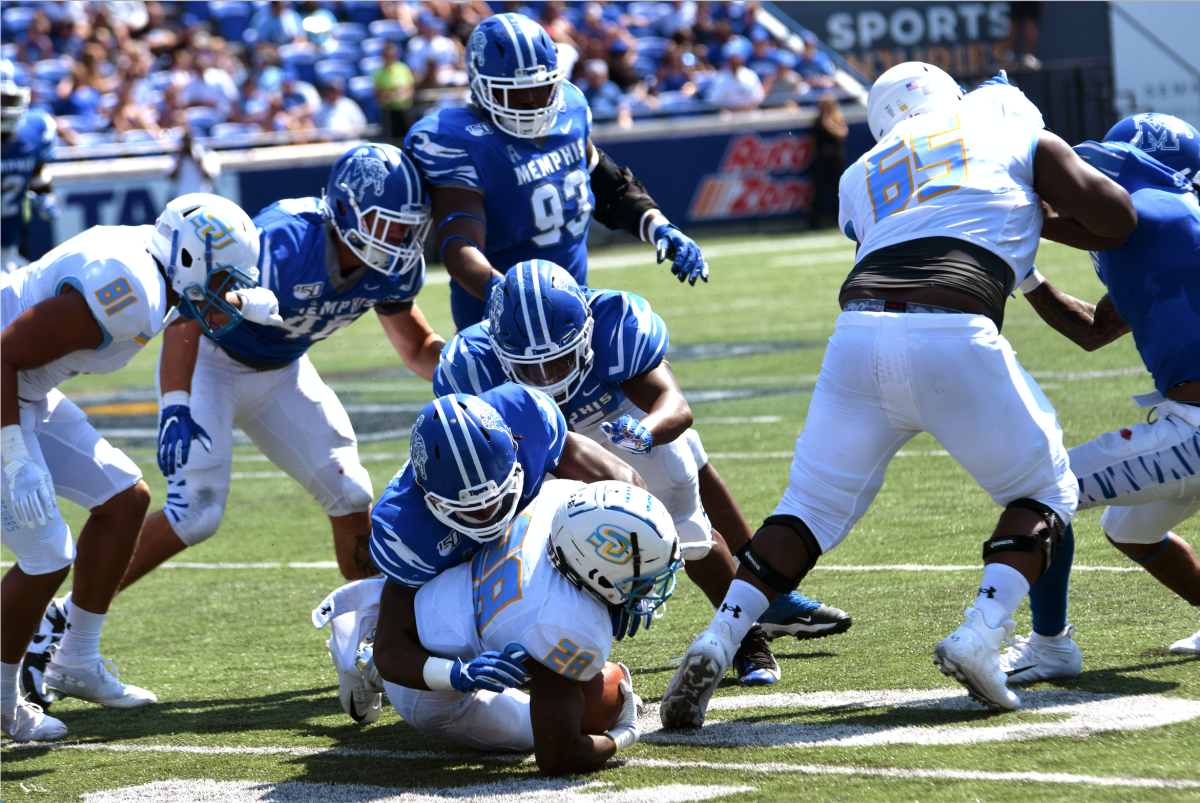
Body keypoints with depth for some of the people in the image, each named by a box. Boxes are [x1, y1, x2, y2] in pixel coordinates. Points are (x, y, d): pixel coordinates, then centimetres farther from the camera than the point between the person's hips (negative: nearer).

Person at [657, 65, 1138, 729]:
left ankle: (719, 639, -2)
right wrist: (1037, 218, 36)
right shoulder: (1017, 132, 20)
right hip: (954, 340, -3)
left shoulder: (863, 177, 29)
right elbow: (1118, 221, 19)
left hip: (860, 334, 3)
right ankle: (981, 635, -4)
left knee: (814, 506, 17)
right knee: (1043, 492, 17)